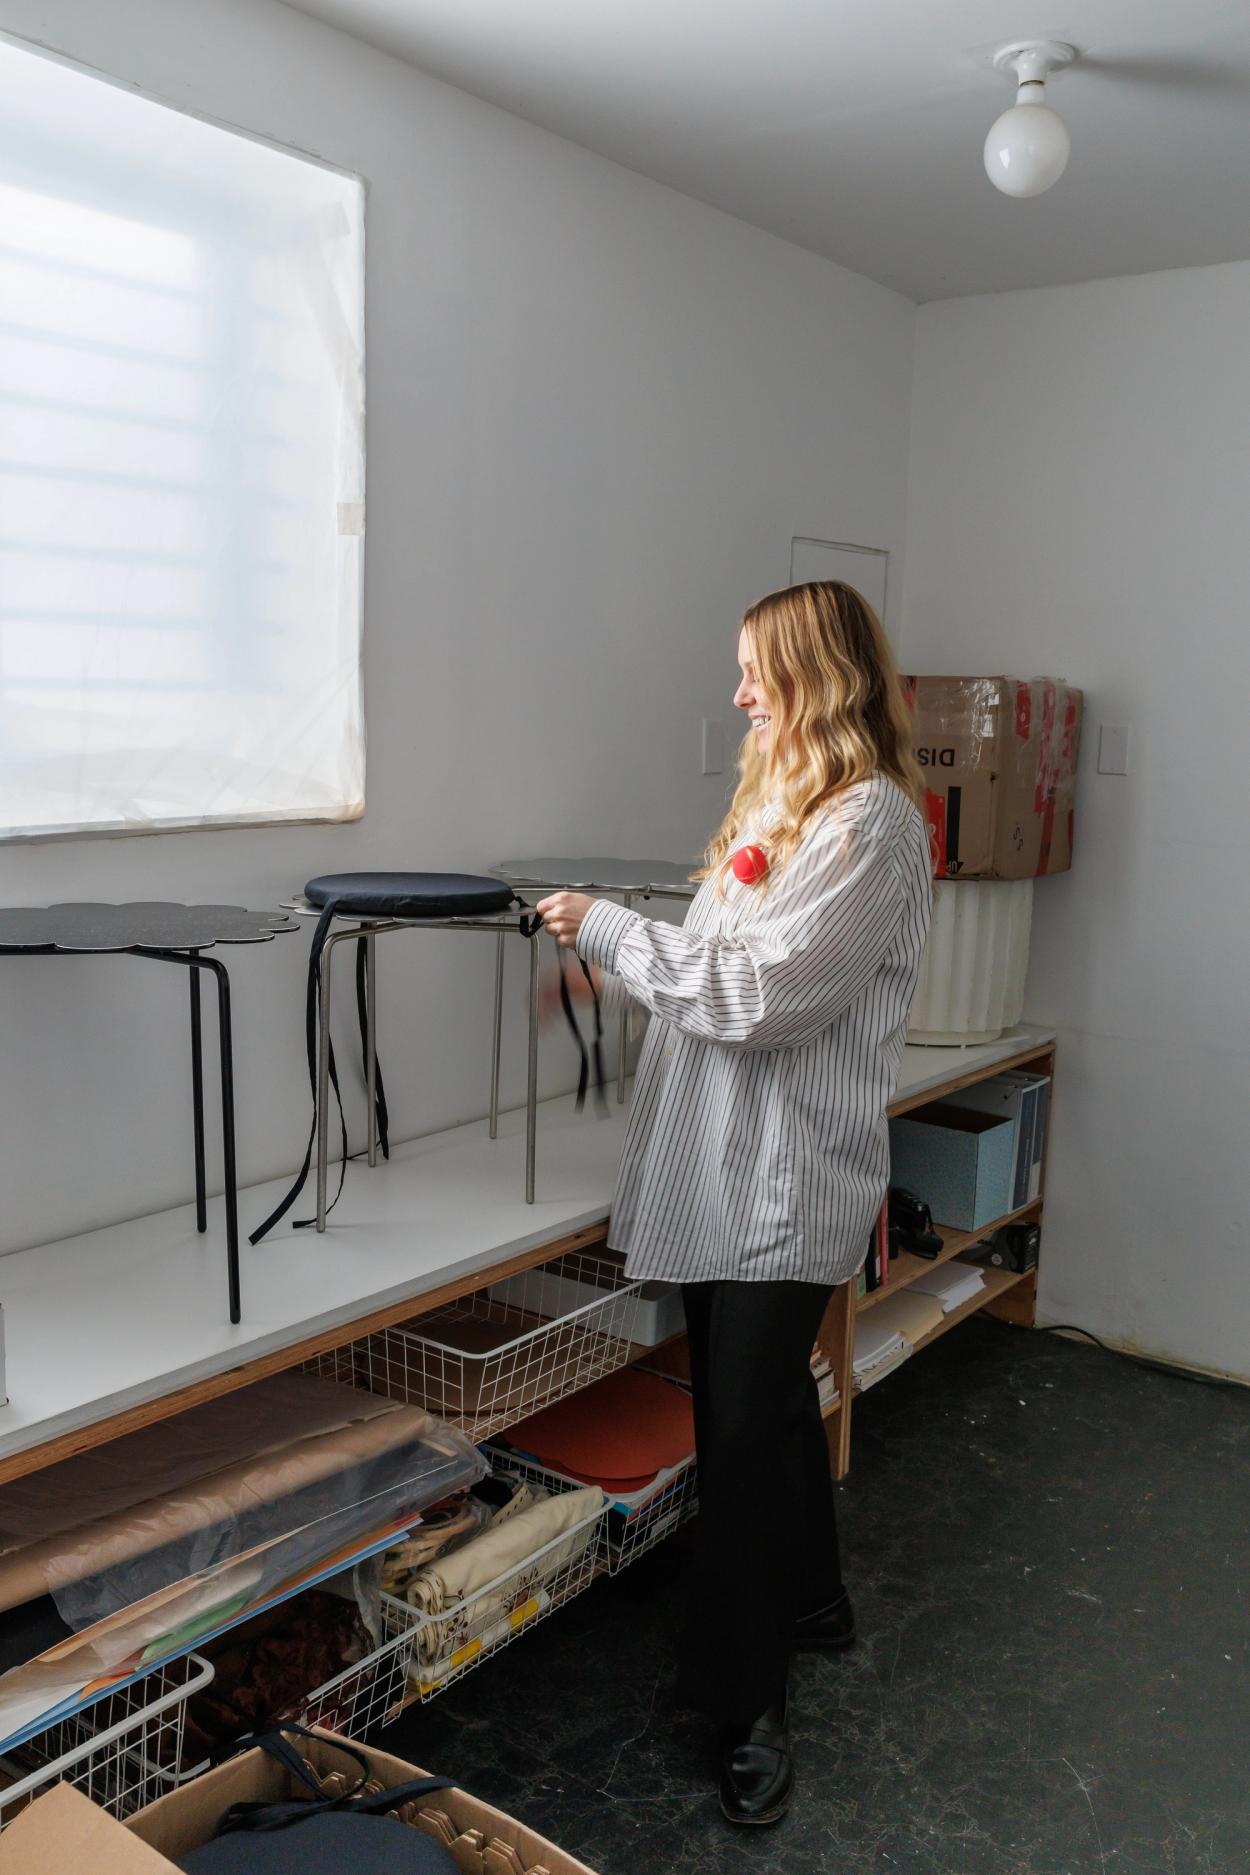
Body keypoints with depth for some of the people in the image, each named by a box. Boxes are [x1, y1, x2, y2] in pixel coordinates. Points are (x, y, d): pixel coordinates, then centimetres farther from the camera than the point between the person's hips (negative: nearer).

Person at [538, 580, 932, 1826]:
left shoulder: (869, 821, -16)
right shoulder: (786, 799, 14)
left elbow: (760, 992, -22)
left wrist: (610, 929, -15)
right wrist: (615, 963, 9)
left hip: (787, 1177, -9)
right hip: (728, 1163, 9)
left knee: (750, 1423, 0)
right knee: (765, 1400, 21)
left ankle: (747, 1704, 16)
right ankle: (809, 1601, 42)